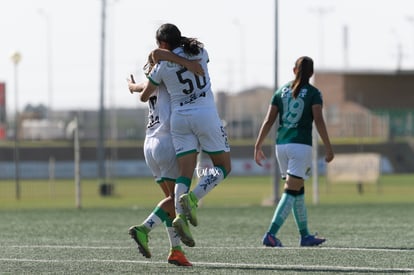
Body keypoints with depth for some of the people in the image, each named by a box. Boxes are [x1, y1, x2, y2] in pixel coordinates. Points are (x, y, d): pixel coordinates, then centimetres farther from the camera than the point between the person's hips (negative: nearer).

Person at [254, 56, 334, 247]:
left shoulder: (281, 92, 11)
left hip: (281, 144, 5)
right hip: (301, 145, -5)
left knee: (299, 191, 17)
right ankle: (271, 234, -19)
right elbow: (318, 120, -11)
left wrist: (258, 146, 8)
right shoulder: (313, 93, -1)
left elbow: (268, 121, 6)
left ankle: (305, 235, 23)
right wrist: (328, 148, -8)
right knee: (291, 192, -7)